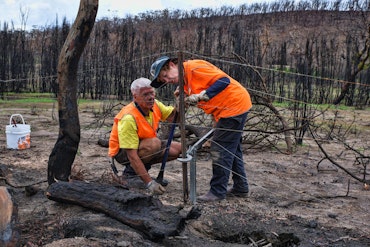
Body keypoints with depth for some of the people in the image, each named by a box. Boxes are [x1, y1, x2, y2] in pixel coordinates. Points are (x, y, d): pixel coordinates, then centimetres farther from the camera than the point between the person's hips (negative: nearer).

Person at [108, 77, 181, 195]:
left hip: (145, 147, 8)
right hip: (123, 152, -8)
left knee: (177, 148, -7)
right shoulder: (128, 118, -33)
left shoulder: (154, 104, -11)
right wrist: (149, 183, -37)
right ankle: (130, 171, -10)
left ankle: (142, 168, 7)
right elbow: (132, 155, -34)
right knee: (154, 143, -35)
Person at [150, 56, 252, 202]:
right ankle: (240, 188, 30)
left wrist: (201, 96, -29)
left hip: (234, 106, -11)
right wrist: (185, 98, -8)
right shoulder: (185, 81, 11)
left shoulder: (194, 67, -19)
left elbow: (224, 80, -25)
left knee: (220, 150, -6)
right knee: (232, 149, 18)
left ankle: (218, 191, 5)